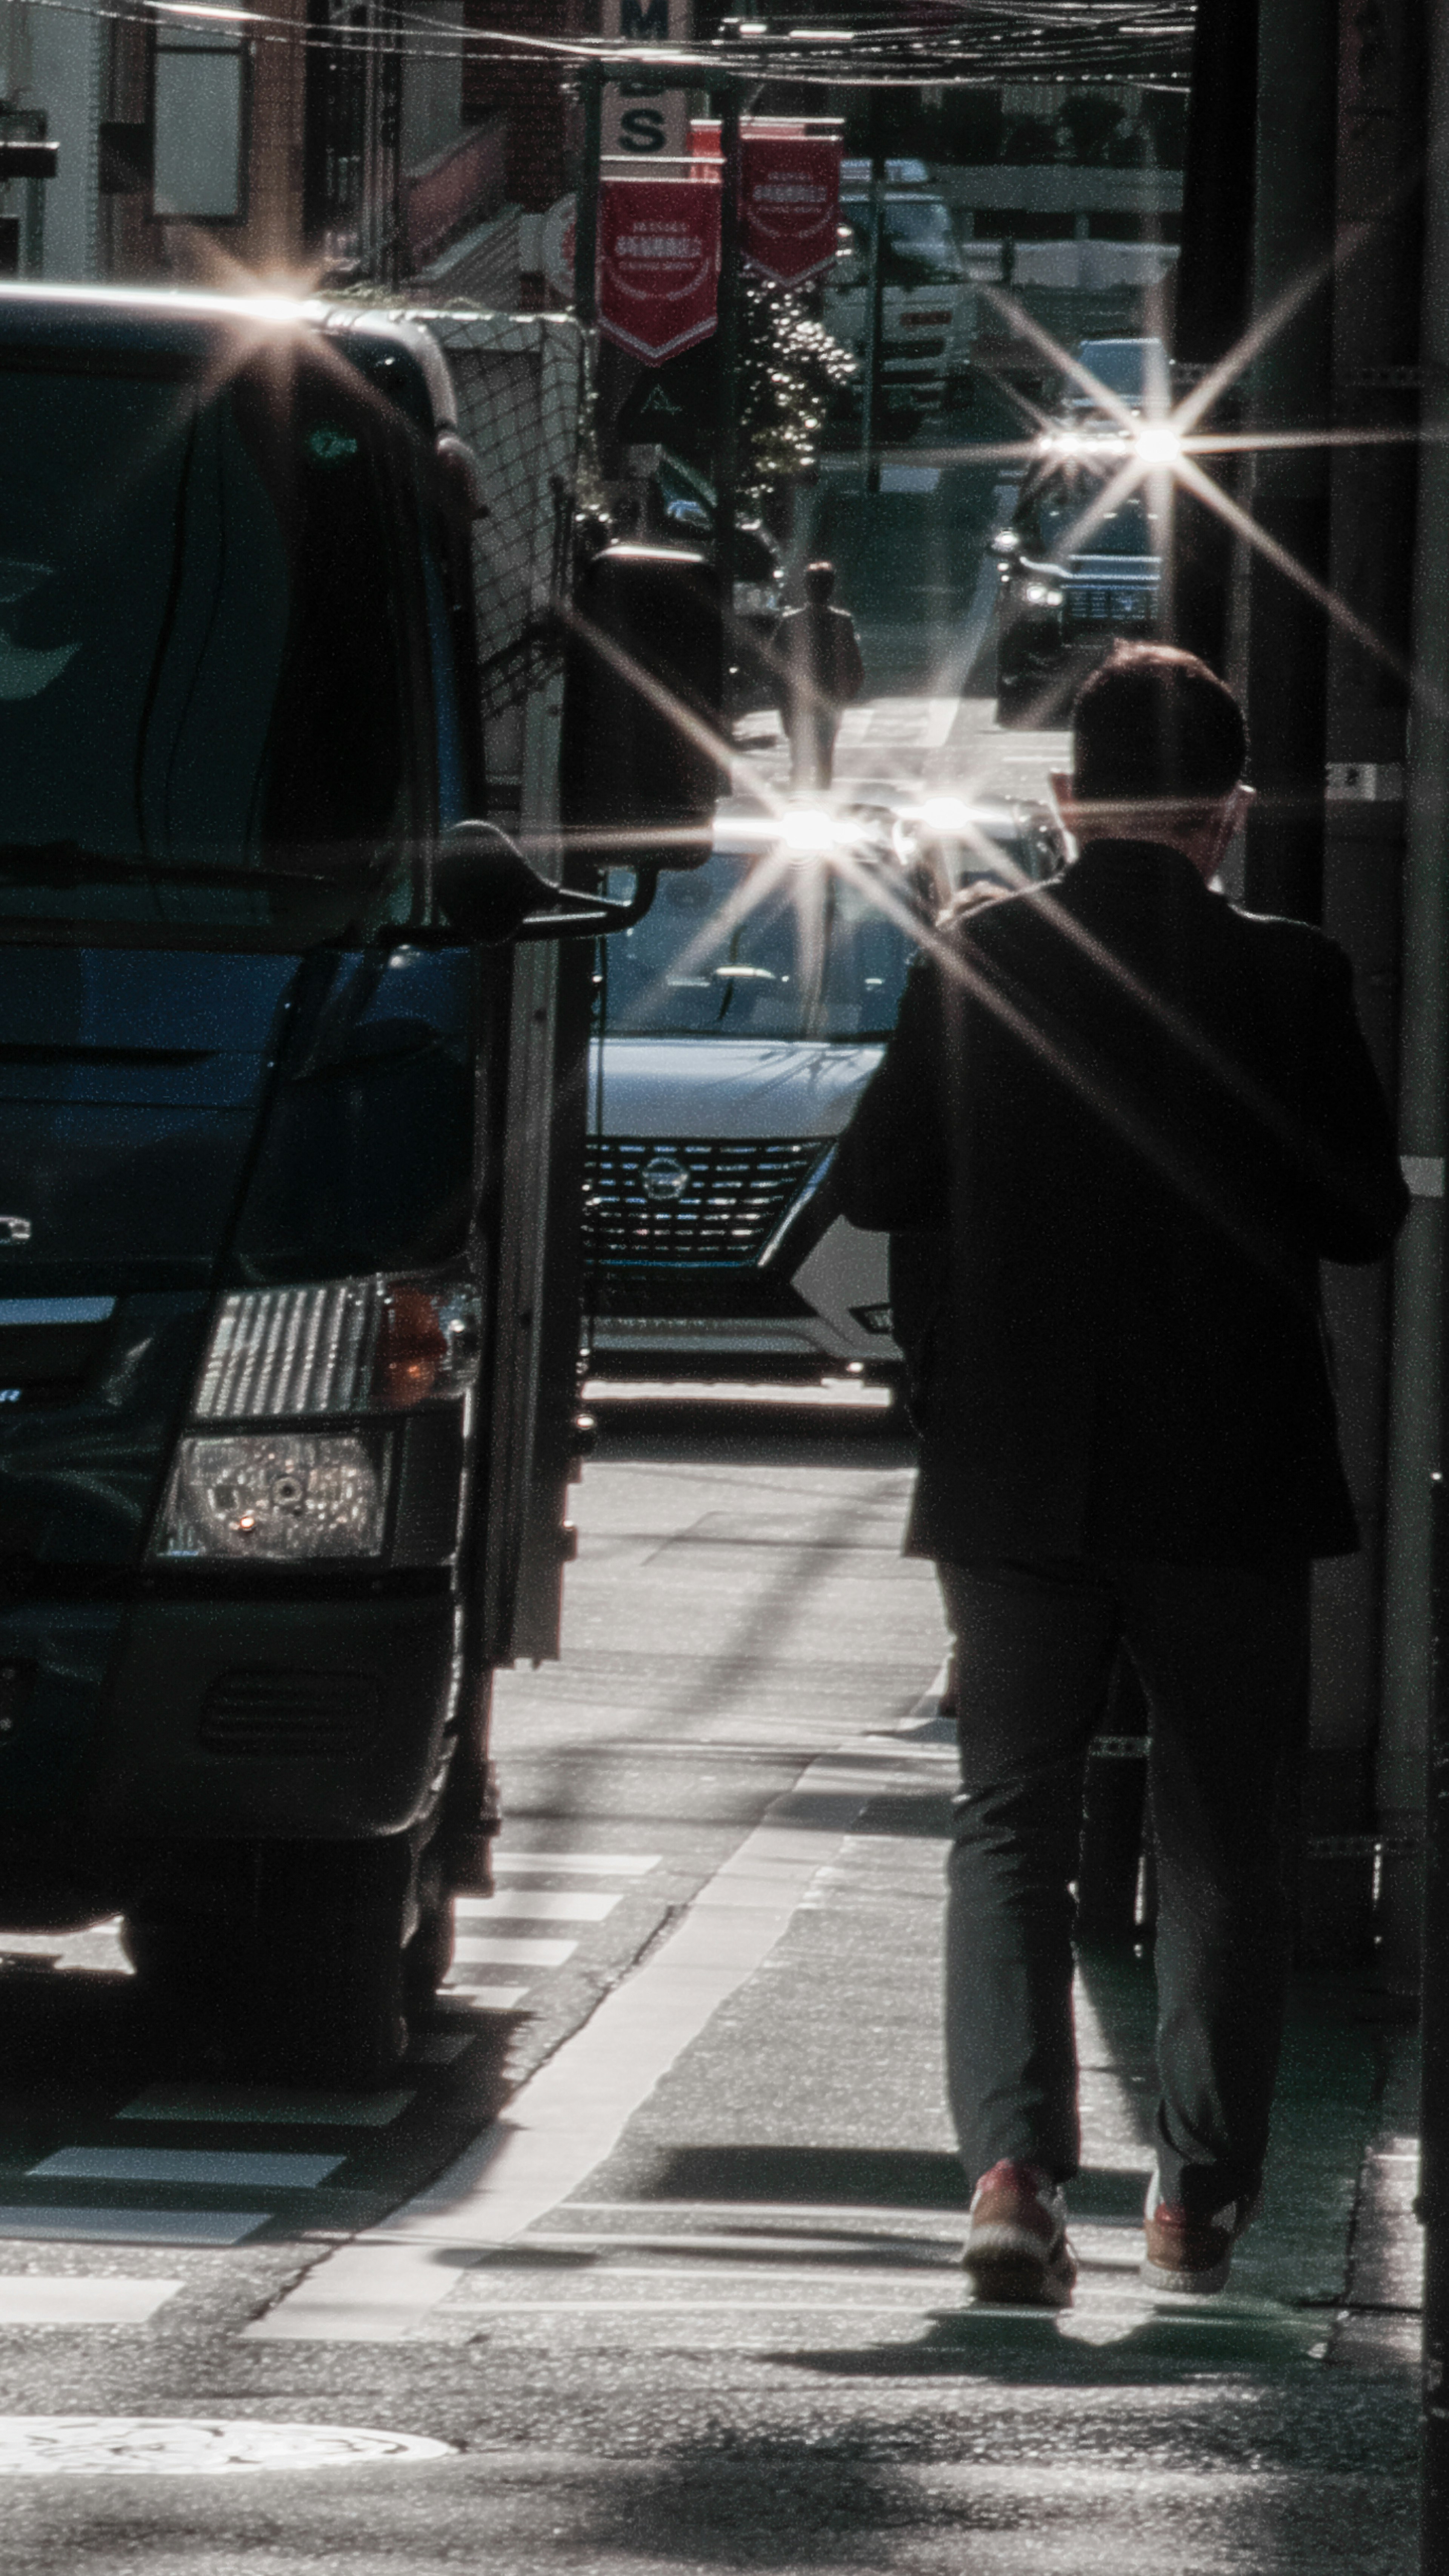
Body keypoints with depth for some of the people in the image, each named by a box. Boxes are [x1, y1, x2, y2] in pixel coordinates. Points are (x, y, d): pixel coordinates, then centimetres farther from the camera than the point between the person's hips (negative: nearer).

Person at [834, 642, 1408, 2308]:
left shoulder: (972, 966, -5)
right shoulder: (1287, 981, -9)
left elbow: (874, 1186, 2)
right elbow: (1368, 1216, -3)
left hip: (1016, 1479, 1)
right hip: (1230, 1481, -1)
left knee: (1010, 1821, 6)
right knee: (1222, 1840, 11)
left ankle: (1012, 2160, -13)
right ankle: (1199, 2197, 12)